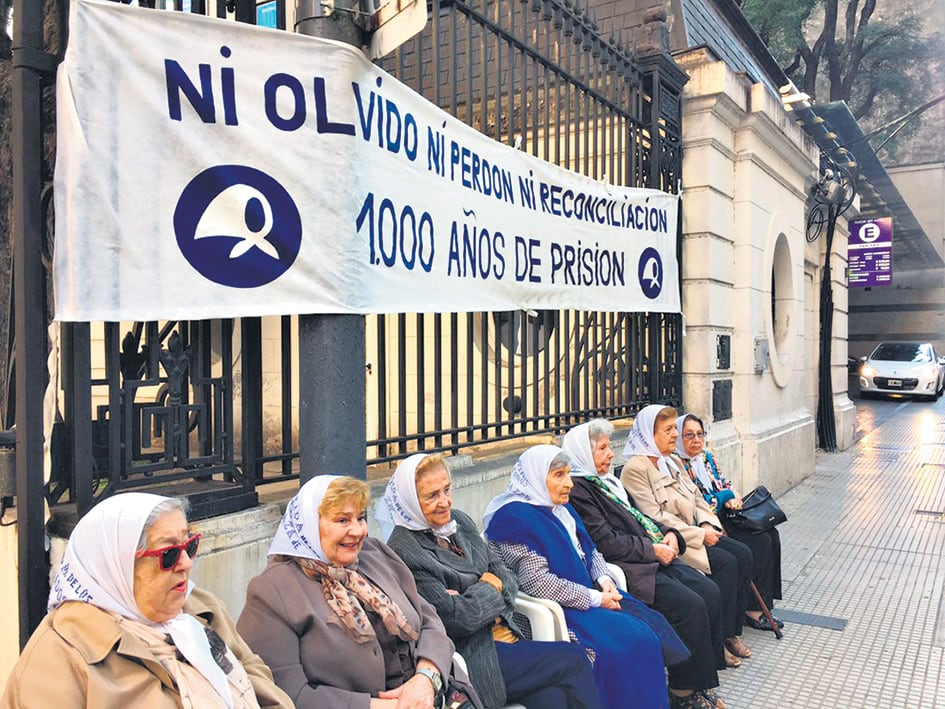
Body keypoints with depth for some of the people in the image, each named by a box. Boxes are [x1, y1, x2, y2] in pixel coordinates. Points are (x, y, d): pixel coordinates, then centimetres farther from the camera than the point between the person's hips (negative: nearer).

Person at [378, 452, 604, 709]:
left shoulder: (459, 522, 9)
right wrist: (489, 586, -3)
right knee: (573, 660, -11)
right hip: (471, 659, -6)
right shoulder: (404, 551, -15)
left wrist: (480, 593, -10)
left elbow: (509, 580, 11)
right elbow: (458, 619, -18)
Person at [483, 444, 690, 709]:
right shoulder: (516, 517, -18)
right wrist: (595, 598, -18)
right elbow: (538, 583, -23)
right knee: (635, 641, -19)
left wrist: (604, 579, -2)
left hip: (590, 593, 9)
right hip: (557, 609, -9)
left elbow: (590, 551, 19)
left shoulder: (560, 508, 10)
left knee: (654, 624, -4)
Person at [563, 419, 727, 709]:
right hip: (625, 568, -10)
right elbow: (605, 542, -18)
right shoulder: (578, 490, -12)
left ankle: (701, 683, 3)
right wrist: (653, 550, -14)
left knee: (710, 592, -4)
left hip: (655, 557, 10)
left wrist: (666, 533, 5)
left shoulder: (608, 480, 19)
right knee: (690, 605, -20)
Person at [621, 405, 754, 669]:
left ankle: (732, 631, 2)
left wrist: (708, 525, -1)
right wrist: (700, 535, -17)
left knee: (743, 554, -6)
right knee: (726, 563, -20)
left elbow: (696, 497, 19)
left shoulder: (673, 462, 16)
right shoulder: (636, 469, -14)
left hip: (696, 533, 9)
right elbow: (654, 517, -19)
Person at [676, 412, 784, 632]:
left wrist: (734, 497, -4)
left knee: (771, 534, -8)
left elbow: (725, 483, 19)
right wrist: (725, 498, -8)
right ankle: (753, 609, -9)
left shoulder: (707, 457, 15)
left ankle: (764, 601, -2)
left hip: (724, 514, 9)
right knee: (761, 542, -19)